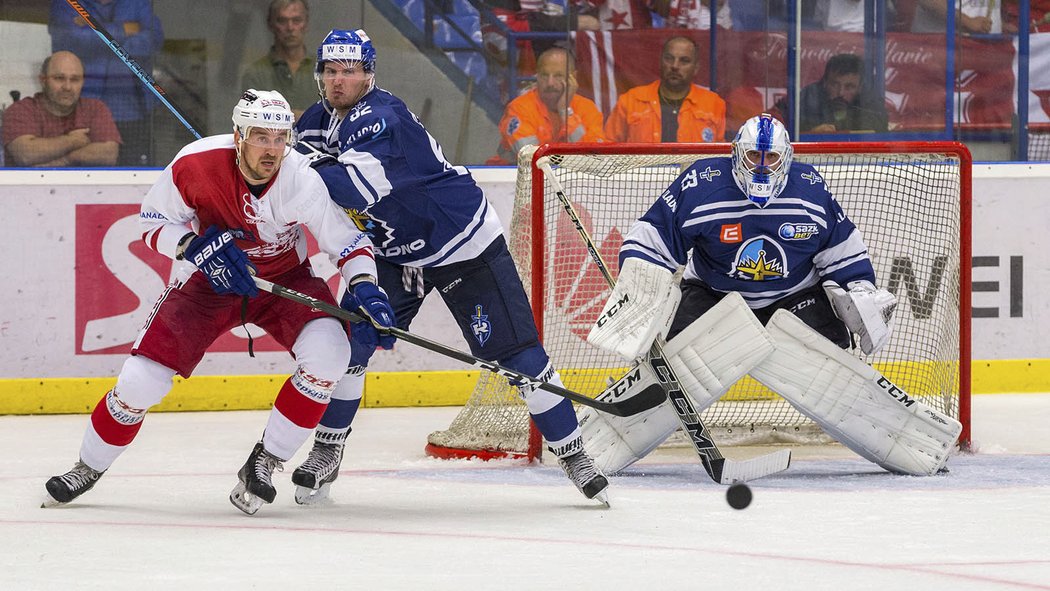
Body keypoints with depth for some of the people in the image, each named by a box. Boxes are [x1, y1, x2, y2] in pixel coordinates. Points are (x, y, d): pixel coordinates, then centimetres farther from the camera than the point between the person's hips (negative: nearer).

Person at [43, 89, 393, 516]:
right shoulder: (194, 165, -24)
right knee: (141, 379, -10)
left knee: (328, 352, -27)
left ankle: (264, 463, -11)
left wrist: (365, 289, -33)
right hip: (210, 280, 0)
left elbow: (347, 241, -15)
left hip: (285, 279, 0)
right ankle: (89, 467, 17)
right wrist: (196, 248, -27)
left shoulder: (304, 180, -26)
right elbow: (153, 224, -9)